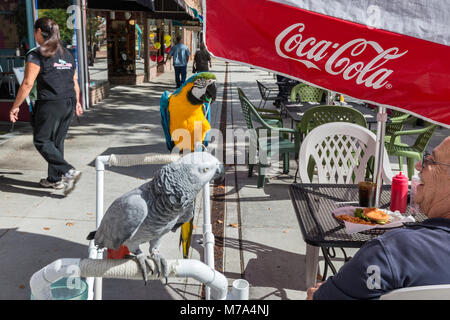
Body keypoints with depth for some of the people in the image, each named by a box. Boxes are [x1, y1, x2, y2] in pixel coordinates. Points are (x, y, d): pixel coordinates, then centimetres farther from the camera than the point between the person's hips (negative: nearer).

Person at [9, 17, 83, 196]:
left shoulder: (36, 55, -8)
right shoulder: (67, 54, 12)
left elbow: (27, 84, -11)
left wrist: (15, 106, -5)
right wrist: (77, 102, 28)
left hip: (50, 105, -7)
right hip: (69, 104, 7)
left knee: (42, 141, 4)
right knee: (57, 142, 15)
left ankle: (68, 172, -11)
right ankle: (55, 179, 21)